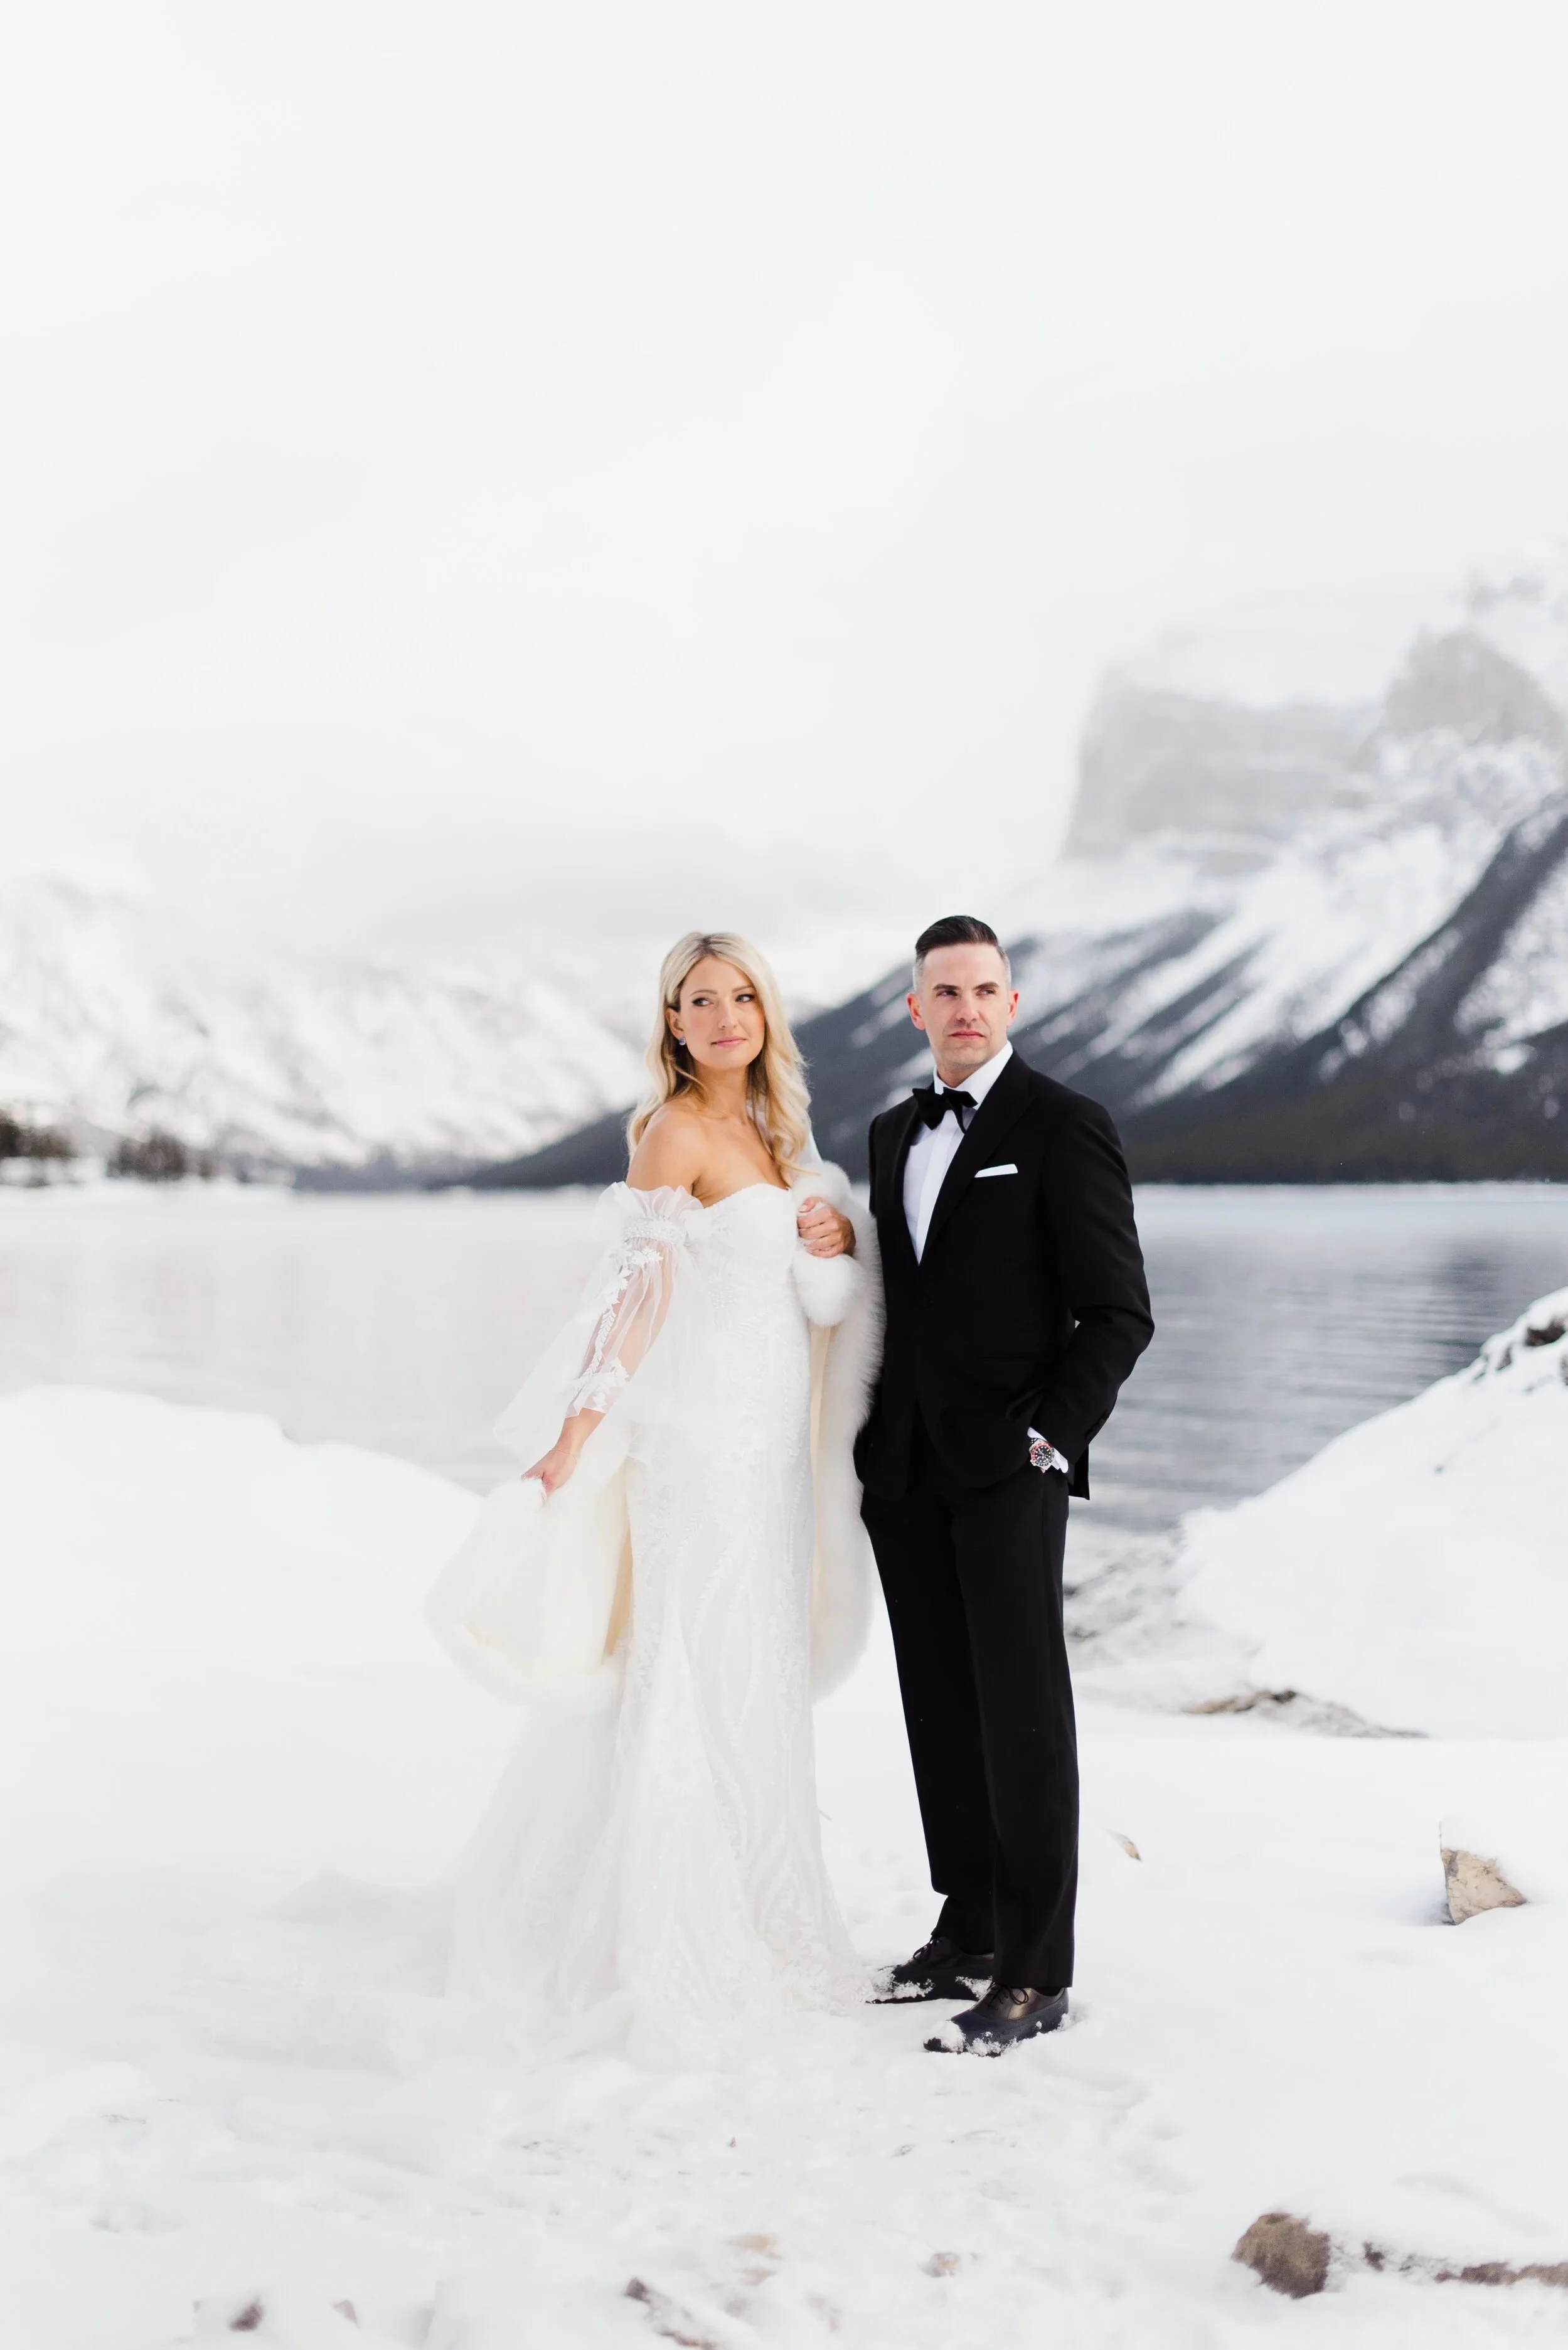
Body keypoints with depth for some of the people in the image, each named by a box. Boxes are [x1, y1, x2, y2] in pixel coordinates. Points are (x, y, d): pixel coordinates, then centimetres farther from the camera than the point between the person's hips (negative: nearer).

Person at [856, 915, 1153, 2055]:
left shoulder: (1064, 1126, -5)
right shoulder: (894, 1133, 16)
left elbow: (1119, 1313, -7)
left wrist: (1050, 1437, -13)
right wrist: (874, 1436, 11)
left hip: (1008, 1463, -6)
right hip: (907, 1468, 6)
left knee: (1022, 1716, -3)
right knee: (941, 1713, 11)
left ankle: (1035, 1974, 4)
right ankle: (968, 1932, 23)